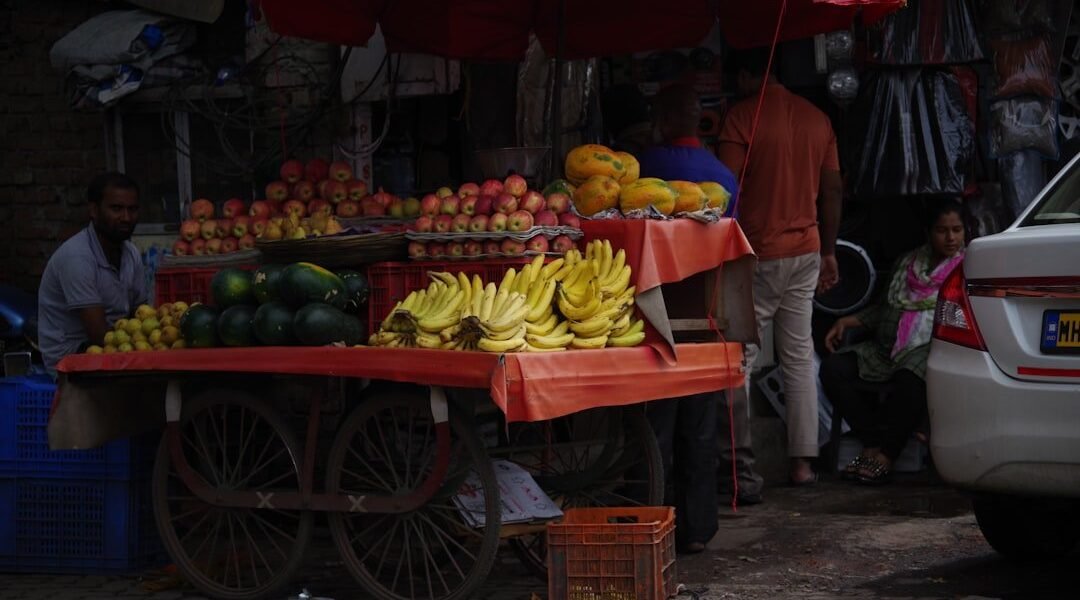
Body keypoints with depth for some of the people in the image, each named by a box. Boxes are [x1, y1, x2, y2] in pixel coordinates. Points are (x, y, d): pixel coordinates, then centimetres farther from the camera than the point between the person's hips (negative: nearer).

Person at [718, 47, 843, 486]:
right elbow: (832, 190, 12)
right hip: (806, 250, 6)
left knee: (742, 357, 0)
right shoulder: (816, 119, 9)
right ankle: (802, 461, 8)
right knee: (799, 357, 8)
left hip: (758, 252, -5)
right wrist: (828, 251, 19)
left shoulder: (741, 118, -9)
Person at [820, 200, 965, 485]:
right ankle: (874, 441, -19)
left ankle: (885, 452, -26)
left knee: (910, 380, -40)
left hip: (927, 348, -6)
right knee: (832, 368, -17)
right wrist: (847, 322, 14)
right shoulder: (907, 262, 23)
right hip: (886, 349, 6)